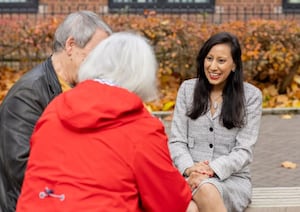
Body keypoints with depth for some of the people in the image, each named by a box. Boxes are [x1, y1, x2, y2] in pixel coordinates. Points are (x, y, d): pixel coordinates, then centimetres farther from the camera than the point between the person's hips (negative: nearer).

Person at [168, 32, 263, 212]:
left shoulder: (251, 95, 1)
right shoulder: (187, 89, 8)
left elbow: (244, 150, -4)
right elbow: (176, 140, 5)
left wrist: (212, 169, -20)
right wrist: (189, 168, -15)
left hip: (233, 179, -1)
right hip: (191, 177, 1)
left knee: (206, 190, -35)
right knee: (204, 191, -36)